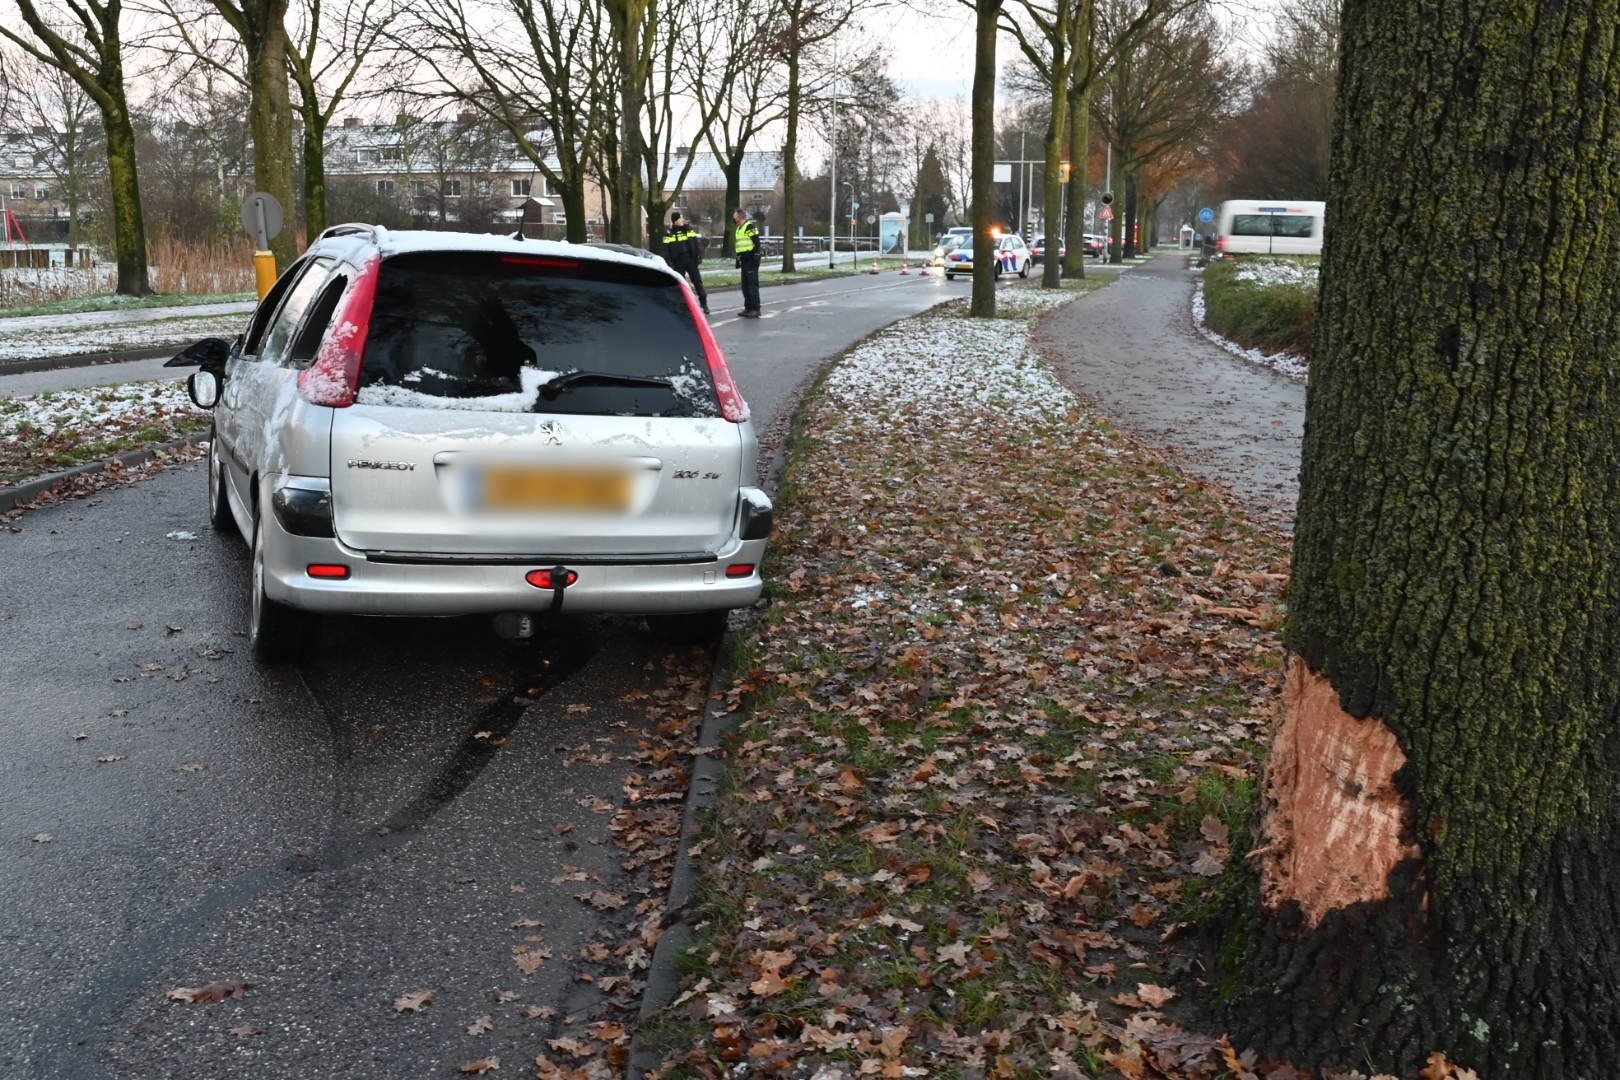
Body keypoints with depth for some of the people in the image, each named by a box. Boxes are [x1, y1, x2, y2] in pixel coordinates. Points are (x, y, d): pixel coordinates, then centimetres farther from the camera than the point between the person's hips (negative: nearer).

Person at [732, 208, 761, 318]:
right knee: (745, 285, 11)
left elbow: (756, 243, -16)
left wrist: (756, 257, -19)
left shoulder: (750, 226, -9)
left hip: (751, 260, -10)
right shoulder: (739, 228, 20)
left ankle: (755, 309, -9)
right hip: (744, 261, 10)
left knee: (752, 285, -10)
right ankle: (748, 308, 17)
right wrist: (738, 260, 24)